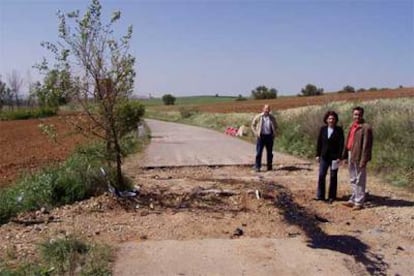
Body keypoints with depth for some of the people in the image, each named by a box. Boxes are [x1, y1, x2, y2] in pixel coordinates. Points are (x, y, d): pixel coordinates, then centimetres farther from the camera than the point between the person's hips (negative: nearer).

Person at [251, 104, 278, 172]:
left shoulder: (272, 118, 8)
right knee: (259, 152, -4)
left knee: (269, 152, 7)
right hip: (261, 136, -3)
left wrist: (274, 134, 4)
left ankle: (269, 166, 17)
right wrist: (256, 133, -4)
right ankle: (257, 167, 1)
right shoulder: (258, 117, 0)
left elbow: (275, 126, 19)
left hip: (269, 136, 3)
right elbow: (253, 125, 7)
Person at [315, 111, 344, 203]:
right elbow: (319, 142, 7)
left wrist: (339, 157, -12)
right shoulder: (323, 129, 3)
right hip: (324, 156, 2)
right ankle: (320, 195, 11)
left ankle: (332, 196, 17)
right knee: (321, 175, 1)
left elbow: (341, 144, -7)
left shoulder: (339, 130, -5)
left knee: (333, 177, 7)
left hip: (334, 157, -2)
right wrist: (318, 154, 4)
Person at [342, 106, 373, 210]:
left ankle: (359, 202, 8)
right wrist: (345, 156, 15)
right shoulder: (352, 126, 14)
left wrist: (363, 160, -20)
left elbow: (366, 145, -17)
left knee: (360, 180, 0)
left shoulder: (366, 127, -12)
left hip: (359, 157, -8)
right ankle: (353, 199, 28)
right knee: (353, 180, 17)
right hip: (351, 155, 8)